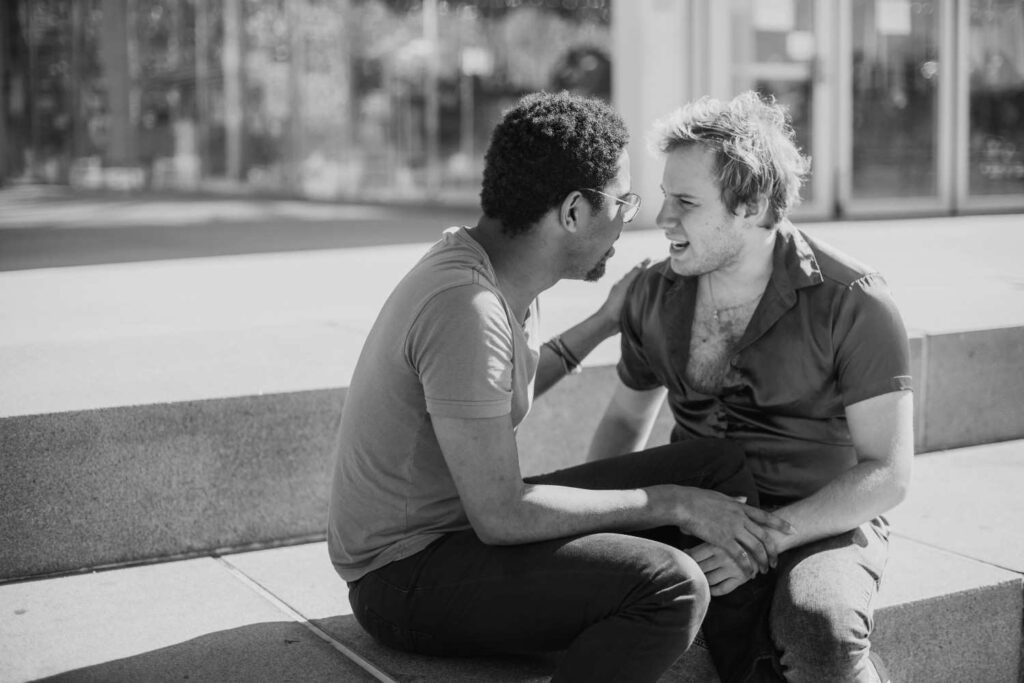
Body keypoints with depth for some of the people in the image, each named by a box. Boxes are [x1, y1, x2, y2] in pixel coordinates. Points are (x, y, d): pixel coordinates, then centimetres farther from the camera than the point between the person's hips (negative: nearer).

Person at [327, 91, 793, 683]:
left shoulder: (508, 277, 4)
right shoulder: (466, 306, -26)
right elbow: (501, 515, -26)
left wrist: (605, 323, 21)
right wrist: (672, 504, -19)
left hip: (468, 524, 10)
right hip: (408, 572, -10)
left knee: (720, 468, 2)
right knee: (669, 585, -31)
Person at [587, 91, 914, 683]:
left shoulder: (853, 301, -12)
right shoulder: (655, 294, 2)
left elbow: (888, 474, -11)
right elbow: (626, 419, 18)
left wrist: (767, 535, -22)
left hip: (822, 523, -3)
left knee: (816, 632, -35)